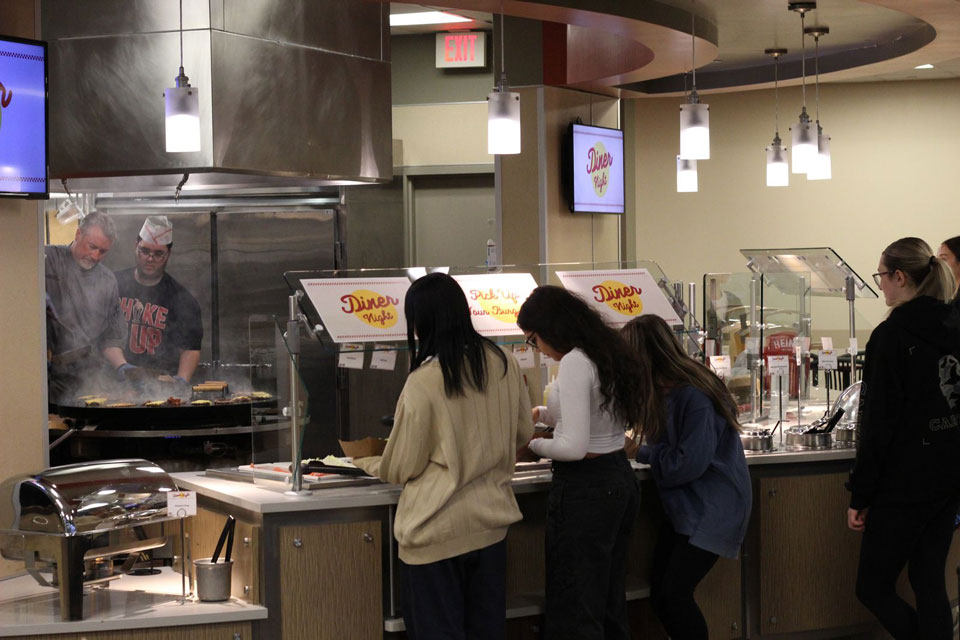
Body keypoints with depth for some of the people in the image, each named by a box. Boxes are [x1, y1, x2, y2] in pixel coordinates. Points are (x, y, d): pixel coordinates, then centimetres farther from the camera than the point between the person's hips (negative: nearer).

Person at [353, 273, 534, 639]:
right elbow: (523, 433, 13)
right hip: (491, 521, 5)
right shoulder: (503, 364, -2)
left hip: (438, 531, -5)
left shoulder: (423, 382, -17)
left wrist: (363, 463, 13)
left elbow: (400, 469, -8)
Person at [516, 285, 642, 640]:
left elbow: (573, 447, -23)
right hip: (620, 478, 10)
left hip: (584, 489, -10)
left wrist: (533, 444, -7)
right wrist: (542, 413, 33)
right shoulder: (608, 353, 10)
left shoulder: (574, 363, -18)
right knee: (610, 605, 18)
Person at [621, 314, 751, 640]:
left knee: (674, 595, -12)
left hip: (712, 509, -9)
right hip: (682, 506, 9)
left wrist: (640, 453, -9)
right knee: (660, 595, 4)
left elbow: (690, 463, -23)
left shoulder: (694, 395, -22)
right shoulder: (666, 390, 5)